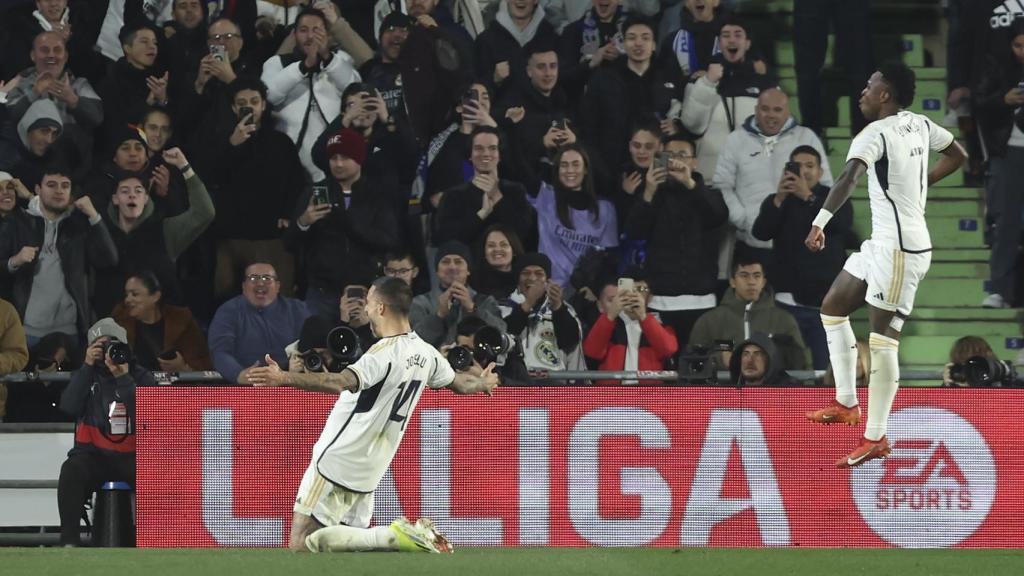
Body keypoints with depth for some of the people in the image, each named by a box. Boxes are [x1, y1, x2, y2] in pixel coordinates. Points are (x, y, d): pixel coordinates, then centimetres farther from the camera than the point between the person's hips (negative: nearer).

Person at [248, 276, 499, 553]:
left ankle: (395, 536, -17)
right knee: (357, 534, 18)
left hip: (338, 464, -8)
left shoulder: (383, 355, -20)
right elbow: (460, 383, 25)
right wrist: (484, 382, 49)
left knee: (302, 544, -7)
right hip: (369, 473, 8)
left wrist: (284, 378, -48)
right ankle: (415, 535, -6)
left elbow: (340, 383, -37)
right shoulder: (426, 354, 6)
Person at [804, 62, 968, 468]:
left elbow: (849, 177, -32)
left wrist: (820, 222, -40)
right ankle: (847, 403, 20)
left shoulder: (876, 135, -16)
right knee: (833, 307, 18)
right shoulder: (920, 125, 9)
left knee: (882, 339, -8)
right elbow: (957, 156, 25)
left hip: (900, 248, -10)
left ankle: (875, 438, -7)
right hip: (882, 241, 10)